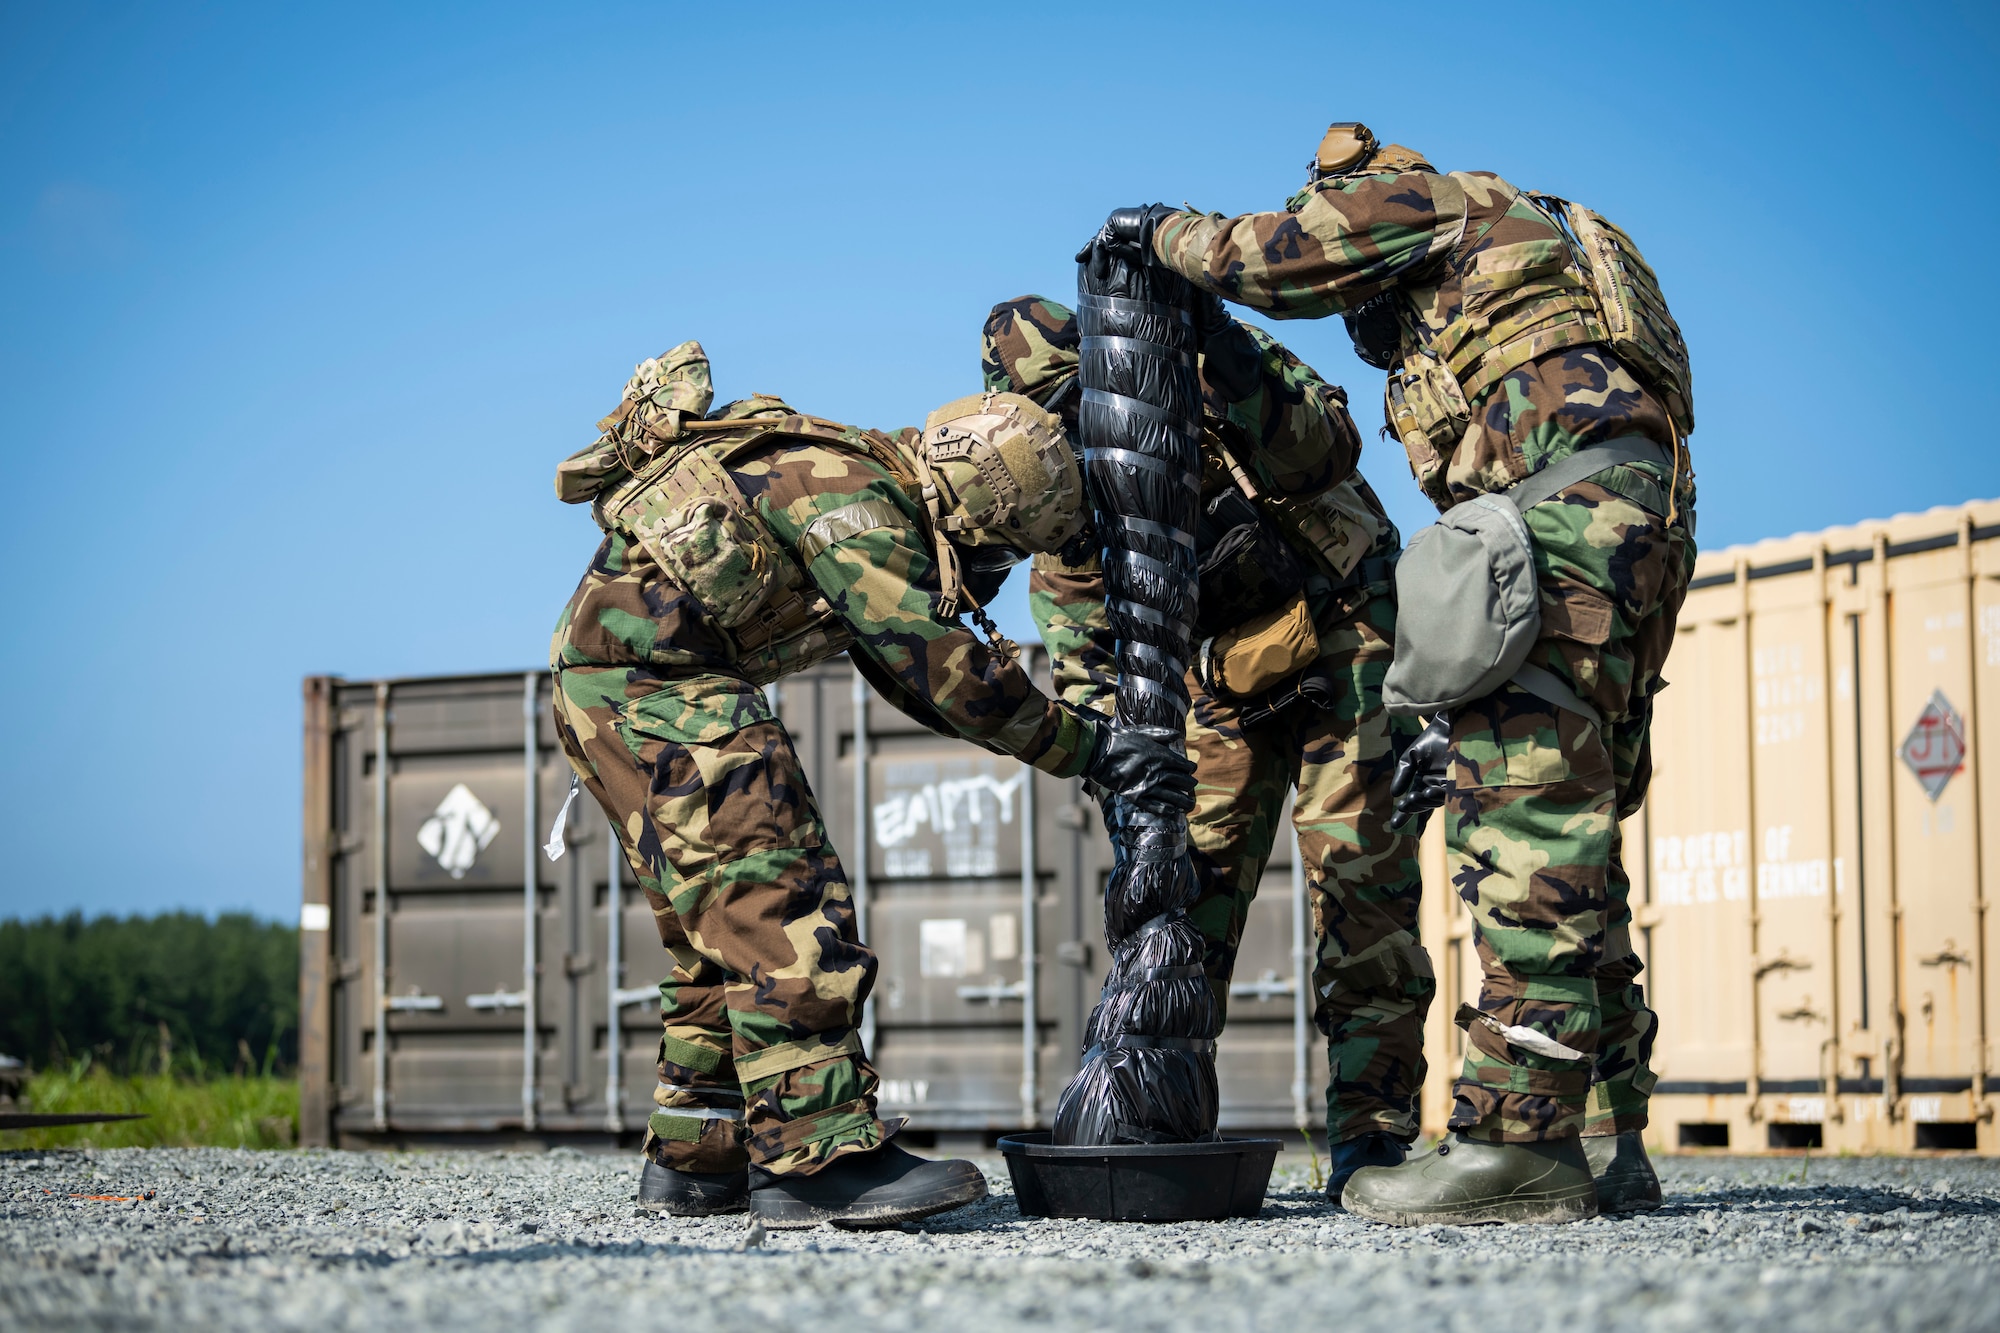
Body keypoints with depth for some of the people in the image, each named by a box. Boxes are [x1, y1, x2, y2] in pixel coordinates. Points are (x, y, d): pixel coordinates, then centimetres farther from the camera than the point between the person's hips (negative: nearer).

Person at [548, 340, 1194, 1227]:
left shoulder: (876, 507, 15)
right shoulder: (852, 498, -16)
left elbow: (914, 677, 19)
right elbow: (940, 662, -23)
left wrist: (1061, 730, 10)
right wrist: (1084, 748, -19)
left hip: (606, 680, 11)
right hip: (648, 666, -11)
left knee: (723, 924, 14)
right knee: (780, 905, -15)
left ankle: (694, 1157, 17)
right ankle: (817, 1161, -18)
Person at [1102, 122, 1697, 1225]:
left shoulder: (1435, 202, 15)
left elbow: (1273, 256, 7)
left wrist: (1166, 232, 29)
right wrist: (1458, 720, 29)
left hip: (1574, 485, -10)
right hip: (1646, 516, 10)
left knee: (1523, 813, -16)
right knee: (1564, 831, 10)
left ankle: (1519, 1143, -24)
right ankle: (1606, 1149, 10)